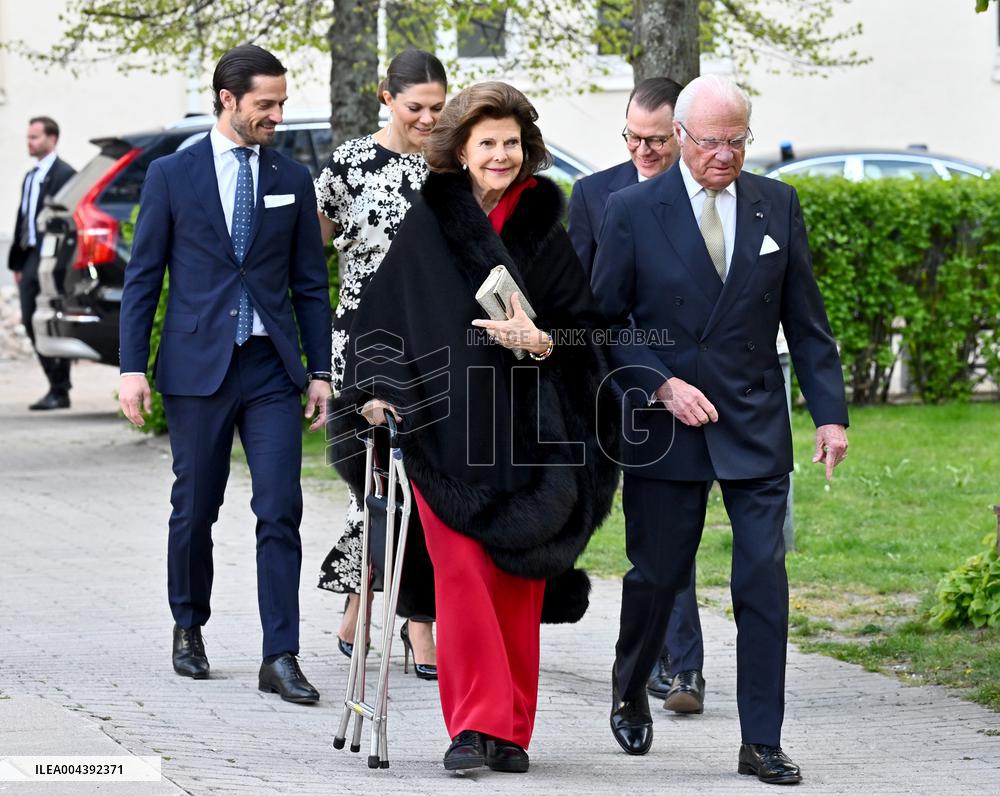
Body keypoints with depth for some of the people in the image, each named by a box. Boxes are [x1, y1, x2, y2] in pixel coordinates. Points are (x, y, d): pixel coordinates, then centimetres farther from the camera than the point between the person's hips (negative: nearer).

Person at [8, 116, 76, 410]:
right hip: (31, 259, 9)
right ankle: (56, 387, 17)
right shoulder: (30, 177, 20)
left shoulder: (64, 174, -8)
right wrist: (17, 262, 15)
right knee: (31, 323, 8)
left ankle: (59, 392, -1)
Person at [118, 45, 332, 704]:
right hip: (197, 367, -1)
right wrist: (132, 367, -4)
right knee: (195, 510, 8)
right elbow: (143, 278, 3)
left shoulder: (293, 180, 8)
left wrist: (321, 371, 6)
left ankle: (281, 657, -7)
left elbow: (310, 284, 11)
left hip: (273, 369, 1)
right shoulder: (172, 176, 2)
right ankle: (189, 628, 28)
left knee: (281, 512, -7)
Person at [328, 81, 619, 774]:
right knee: (462, 575, -11)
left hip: (526, 428, 1)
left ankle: (511, 732, 10)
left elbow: (584, 326, 7)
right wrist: (381, 388, -5)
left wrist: (541, 342, -13)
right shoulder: (429, 225, 5)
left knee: (520, 582, 2)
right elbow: (386, 312, 7)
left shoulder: (547, 230, 7)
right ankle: (475, 725, -9)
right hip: (445, 426, -1)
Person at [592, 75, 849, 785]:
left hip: (756, 426, 1)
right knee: (656, 574, 8)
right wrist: (662, 386, -13)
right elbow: (606, 321, -1)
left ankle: (762, 742, 0)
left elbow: (806, 319, 7)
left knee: (765, 581, -5)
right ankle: (630, 693, 36)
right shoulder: (633, 210, -3)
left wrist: (830, 412, 1)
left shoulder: (777, 205, 4)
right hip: (665, 428, -1)